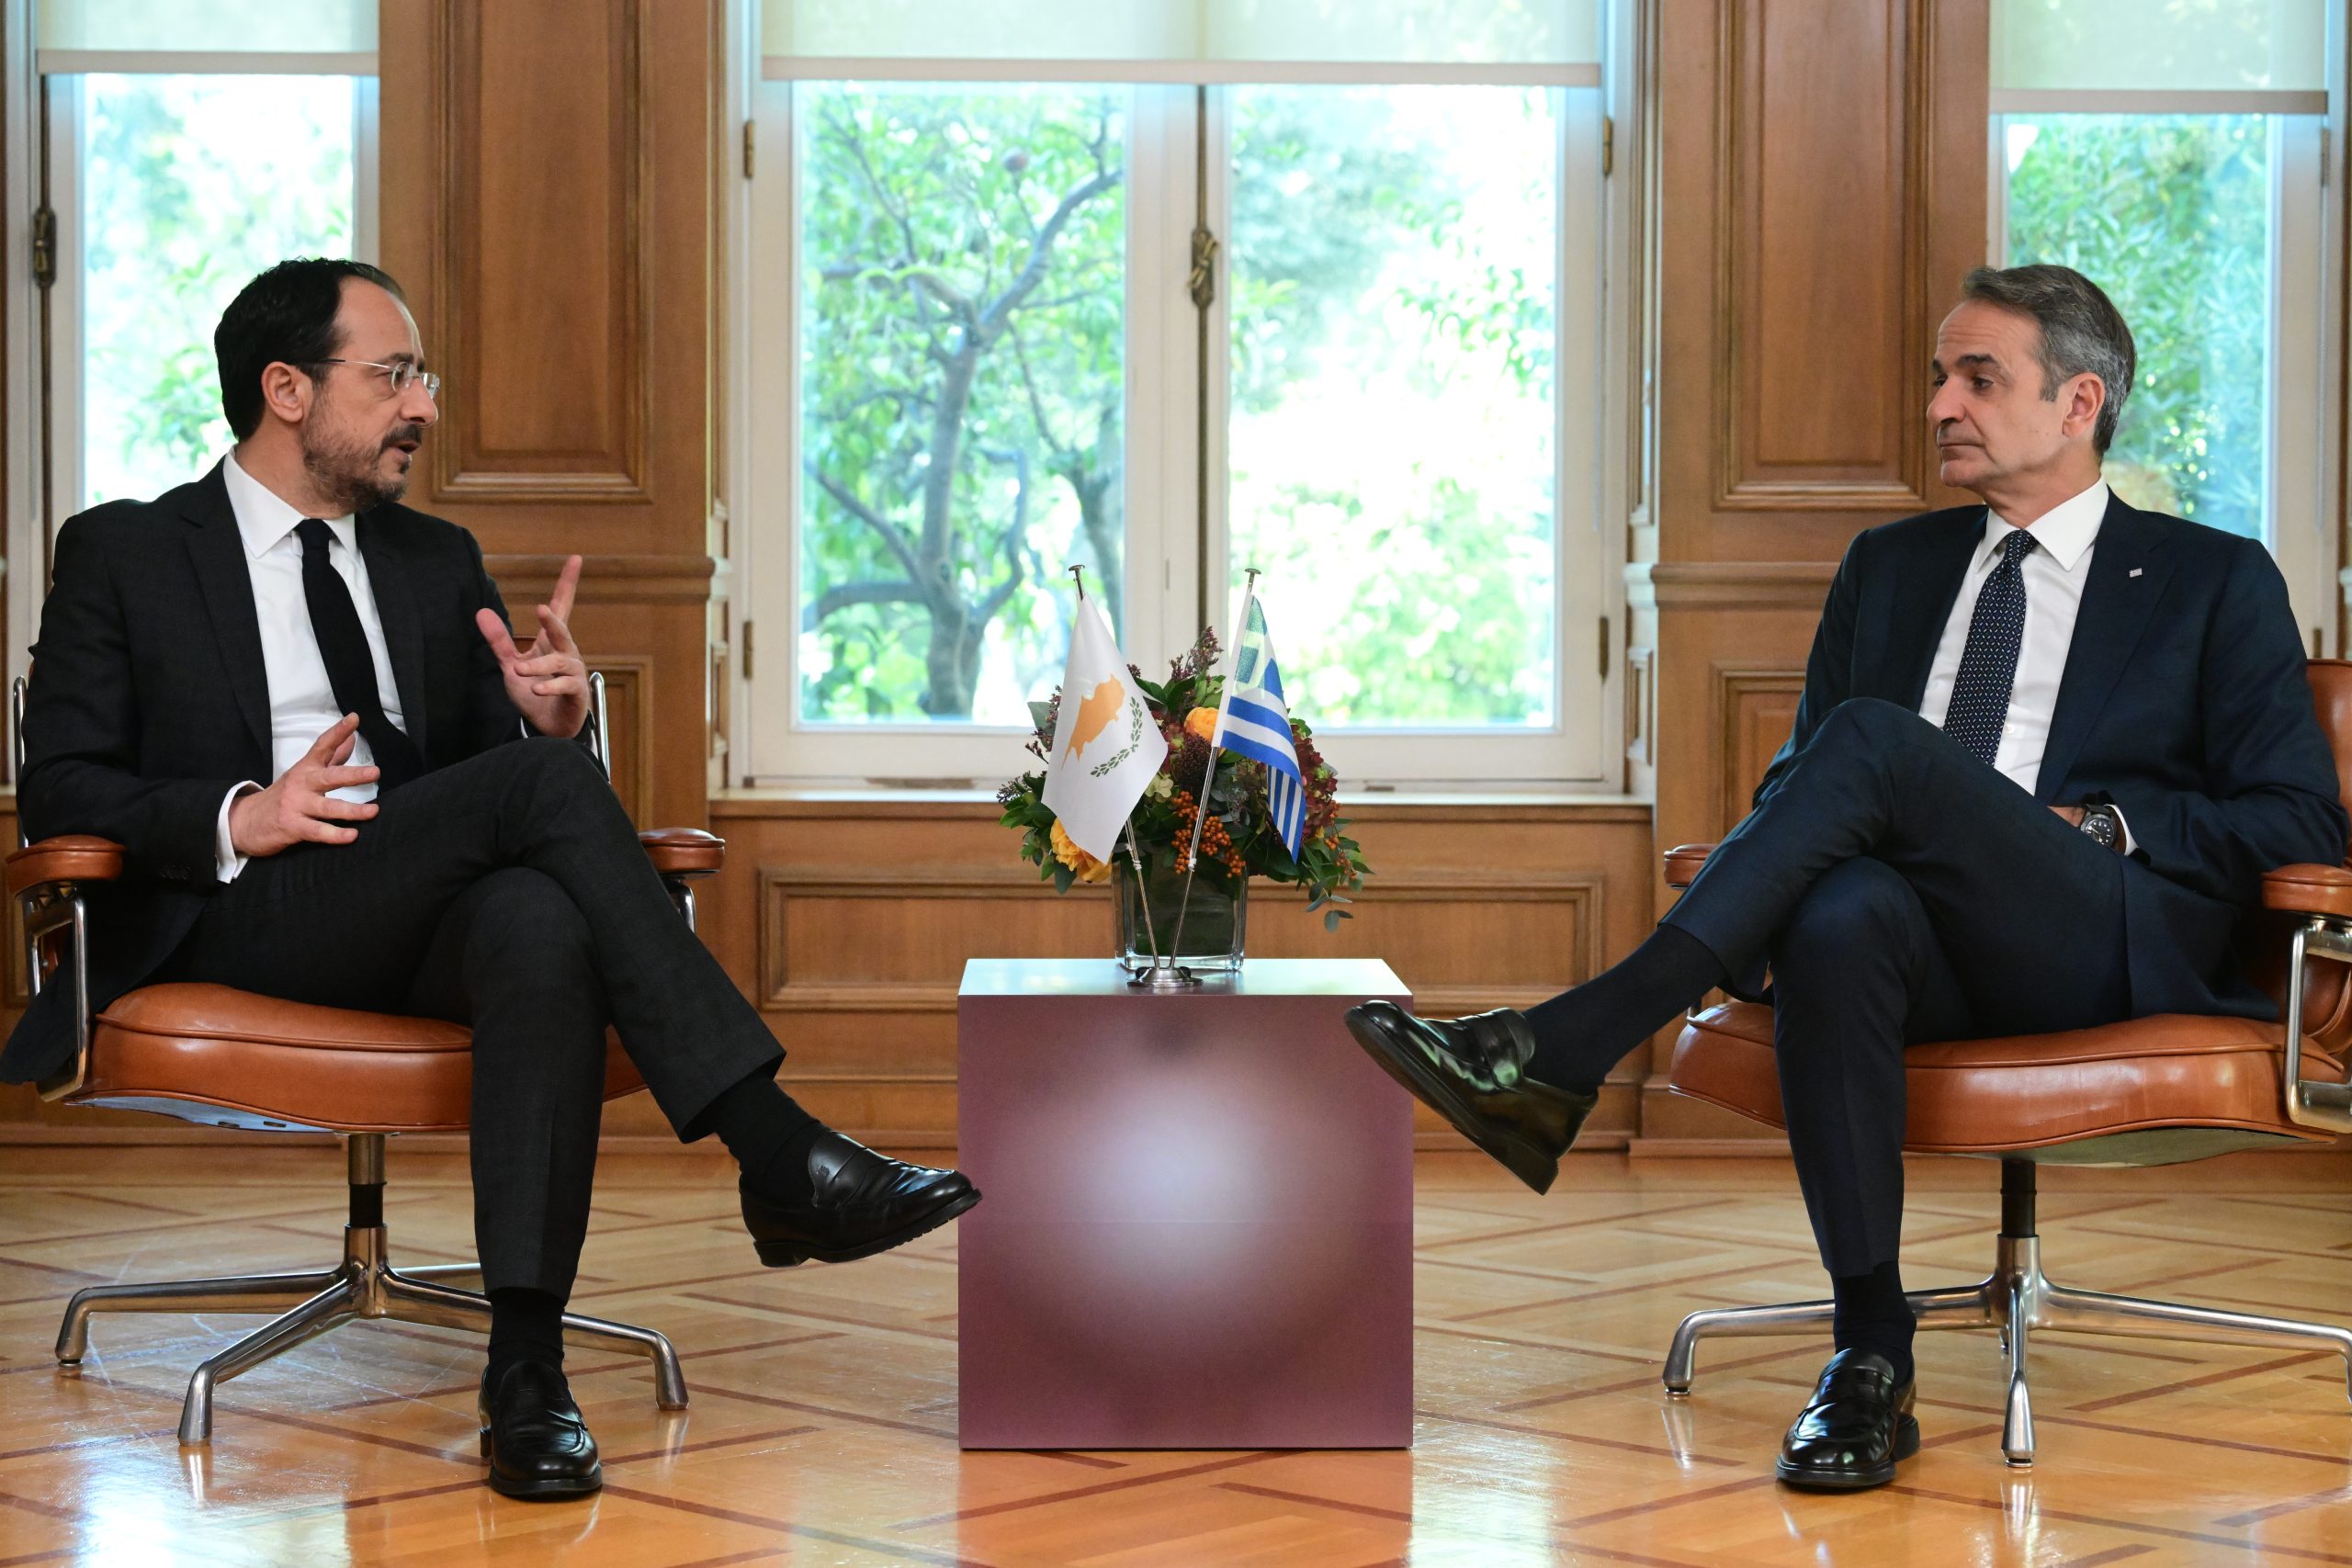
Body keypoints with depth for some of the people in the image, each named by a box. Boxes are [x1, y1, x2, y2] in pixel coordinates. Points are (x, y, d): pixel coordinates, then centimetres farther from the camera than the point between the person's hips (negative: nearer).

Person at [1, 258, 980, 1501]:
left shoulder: (438, 563, 24)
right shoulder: (122, 554, 11)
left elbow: (504, 761, 21)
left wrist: (549, 718, -4)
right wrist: (239, 818, -16)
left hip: (433, 918, 4)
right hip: (239, 925, -4)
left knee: (544, 925, -36)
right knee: (541, 780, -29)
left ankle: (524, 1368, -42)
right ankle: (780, 1159, -32)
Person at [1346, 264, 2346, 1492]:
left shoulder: (2216, 582, 13)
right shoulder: (1889, 565, 25)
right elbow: (1798, 771, 23)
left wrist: (2107, 826, -8)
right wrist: (1780, 839, -2)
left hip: (2109, 949, -3)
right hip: (1925, 939, 3)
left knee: (1877, 742, -31)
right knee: (1840, 916, -37)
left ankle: (1558, 1056, -35)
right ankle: (1871, 1363, -32)